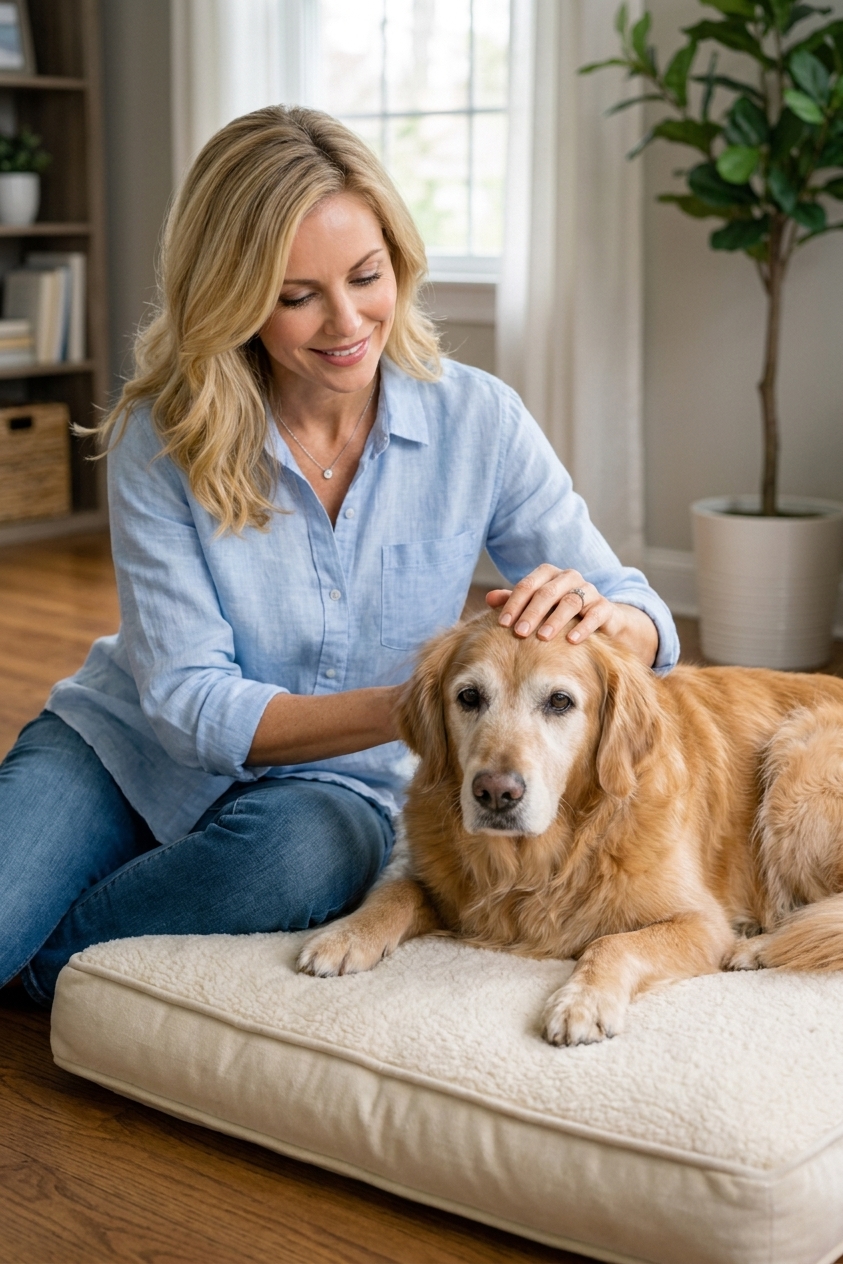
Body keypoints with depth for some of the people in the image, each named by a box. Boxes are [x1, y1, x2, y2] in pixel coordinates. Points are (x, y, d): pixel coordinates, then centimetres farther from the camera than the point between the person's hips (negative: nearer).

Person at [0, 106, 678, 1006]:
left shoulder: (477, 421, -11)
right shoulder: (161, 437, -14)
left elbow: (646, 627, -8)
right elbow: (187, 701, -18)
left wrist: (599, 616, -34)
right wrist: (408, 707, -33)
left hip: (328, 789, 2)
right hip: (124, 744, -1)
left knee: (308, 849, -36)